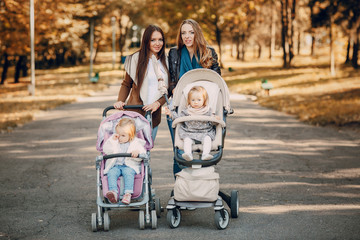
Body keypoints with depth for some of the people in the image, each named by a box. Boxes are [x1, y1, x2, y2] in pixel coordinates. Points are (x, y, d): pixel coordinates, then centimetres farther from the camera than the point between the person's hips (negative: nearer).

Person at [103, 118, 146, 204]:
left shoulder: (136, 143, 7)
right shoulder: (114, 141, 15)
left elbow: (143, 155, -2)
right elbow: (106, 150, 4)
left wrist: (137, 152, -25)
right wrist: (112, 140, -5)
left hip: (130, 166, -2)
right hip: (115, 166, 2)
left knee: (128, 172, -35)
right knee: (111, 173, -29)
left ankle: (128, 193, -46)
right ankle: (113, 192, -46)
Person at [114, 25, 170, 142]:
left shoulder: (165, 61, 9)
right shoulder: (136, 59, -1)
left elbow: (168, 89, 9)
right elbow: (126, 84, 7)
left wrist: (158, 103, -8)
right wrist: (120, 101, -8)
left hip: (154, 114, 4)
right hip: (135, 112, -4)